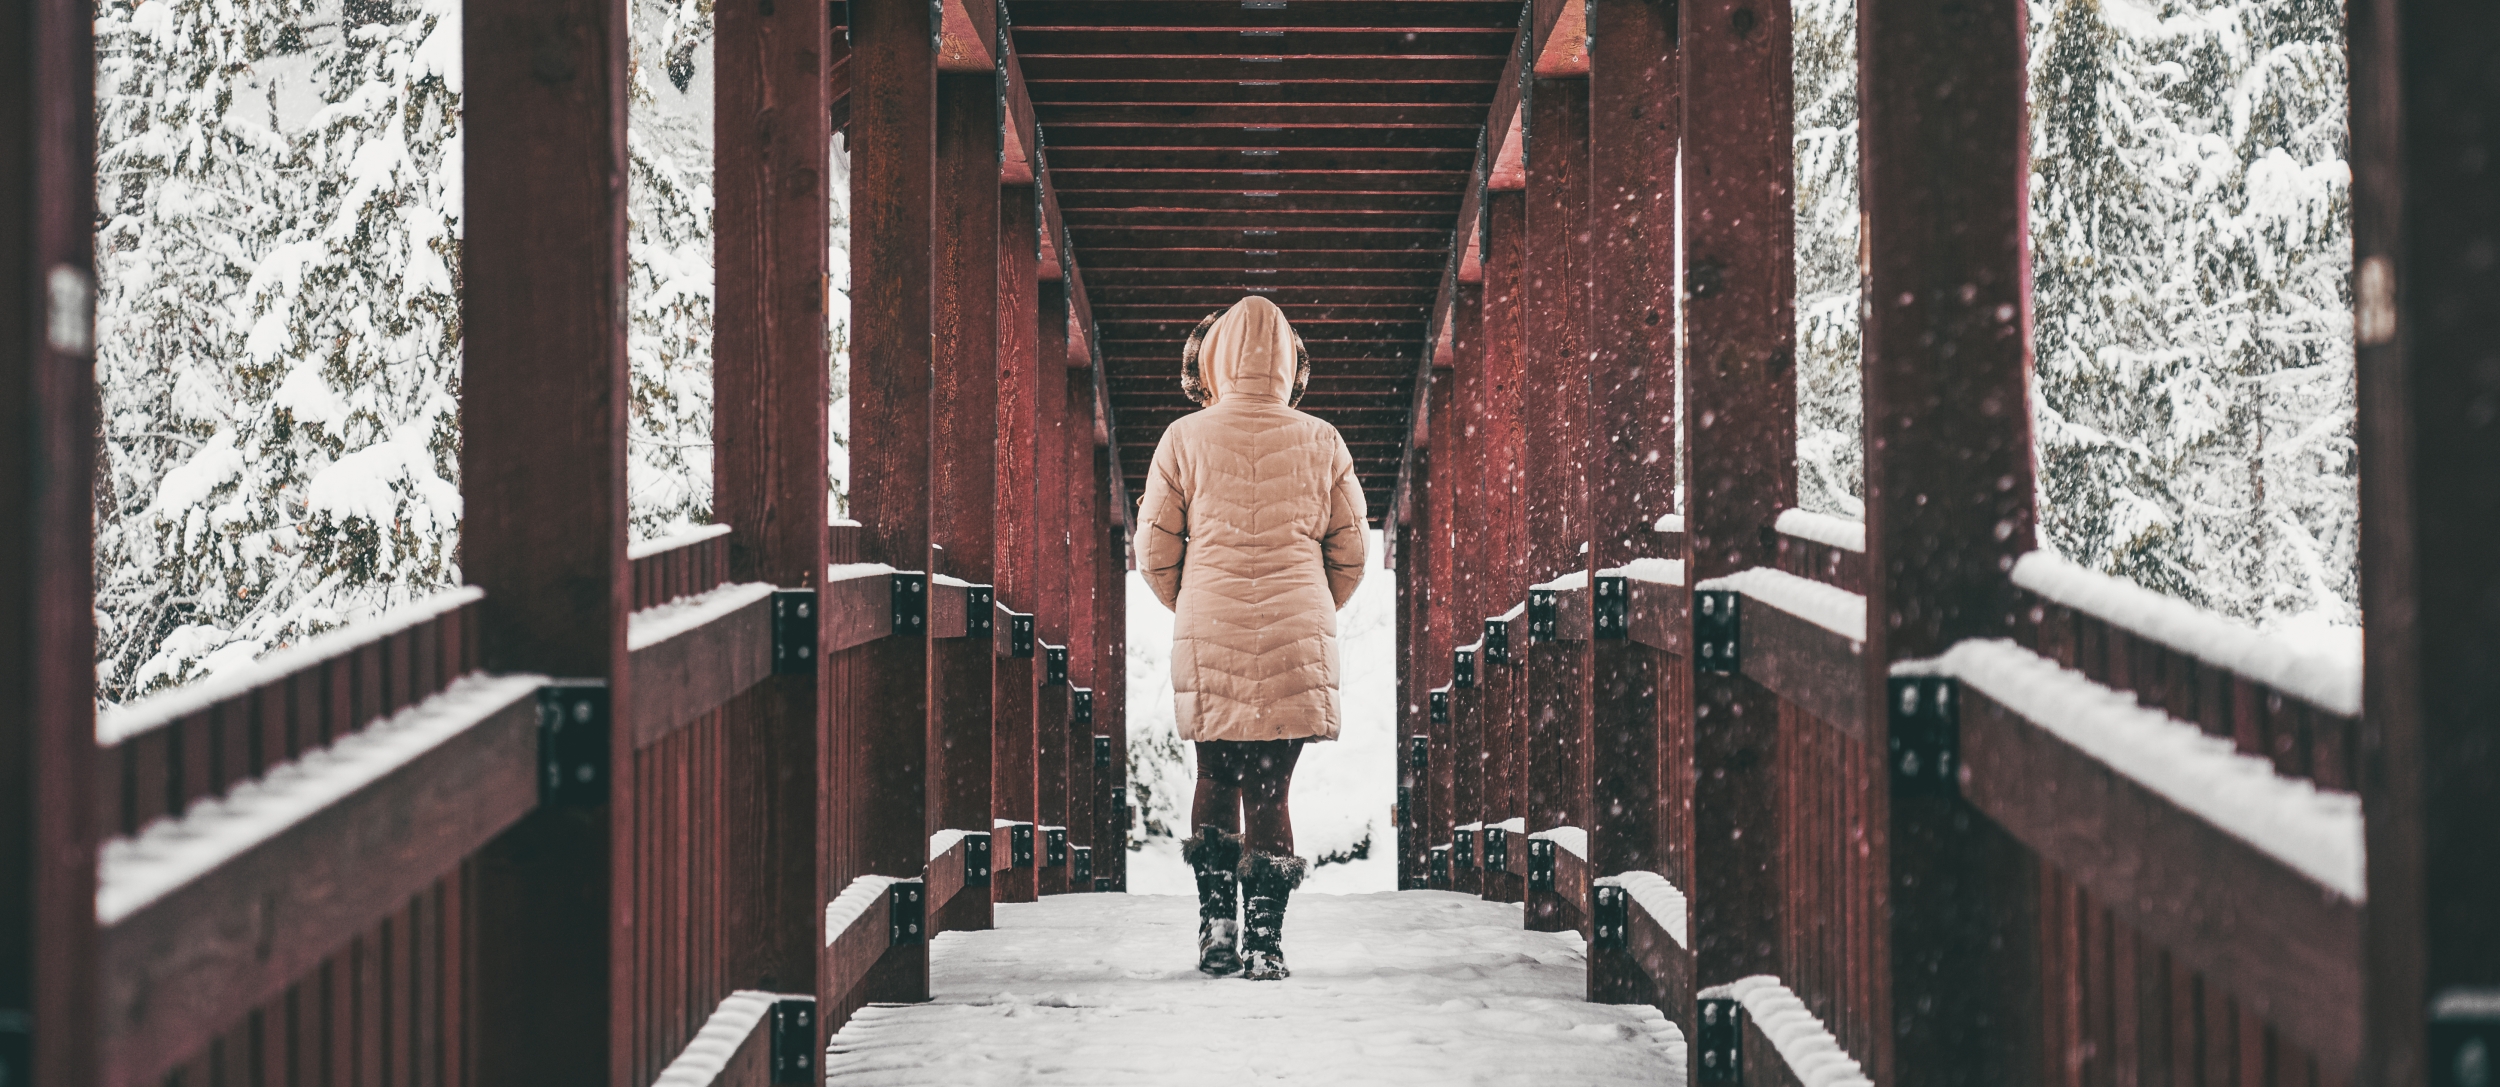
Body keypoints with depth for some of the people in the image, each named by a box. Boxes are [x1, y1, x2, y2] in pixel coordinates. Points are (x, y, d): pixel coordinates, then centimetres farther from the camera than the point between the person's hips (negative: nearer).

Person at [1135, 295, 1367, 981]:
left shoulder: (1185, 440, -1)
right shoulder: (1320, 442, 2)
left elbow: (1155, 551, 4)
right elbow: (1350, 552, 9)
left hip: (1209, 640, 0)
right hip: (1299, 641, 0)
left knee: (1216, 780, 15)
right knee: (1271, 787, 4)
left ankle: (1216, 925, 9)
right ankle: (1265, 943, 2)